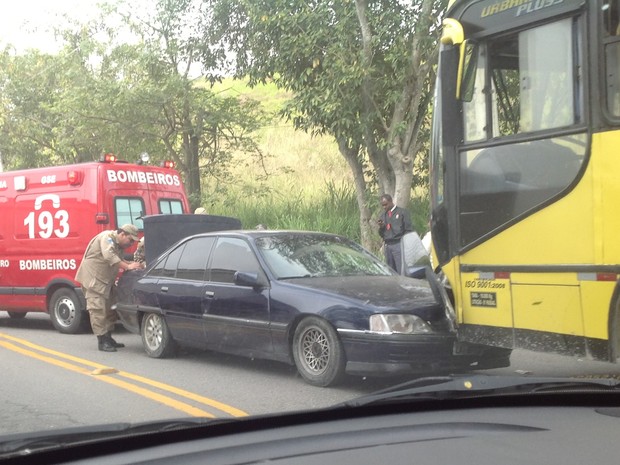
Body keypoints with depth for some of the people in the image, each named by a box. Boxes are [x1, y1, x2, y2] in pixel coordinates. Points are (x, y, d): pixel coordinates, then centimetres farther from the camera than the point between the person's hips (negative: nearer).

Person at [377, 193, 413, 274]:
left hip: (398, 245, -5)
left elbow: (409, 230, 1)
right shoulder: (383, 215, 16)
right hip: (387, 245, 5)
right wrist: (381, 227, -2)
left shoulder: (402, 212, 3)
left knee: (401, 271, -12)